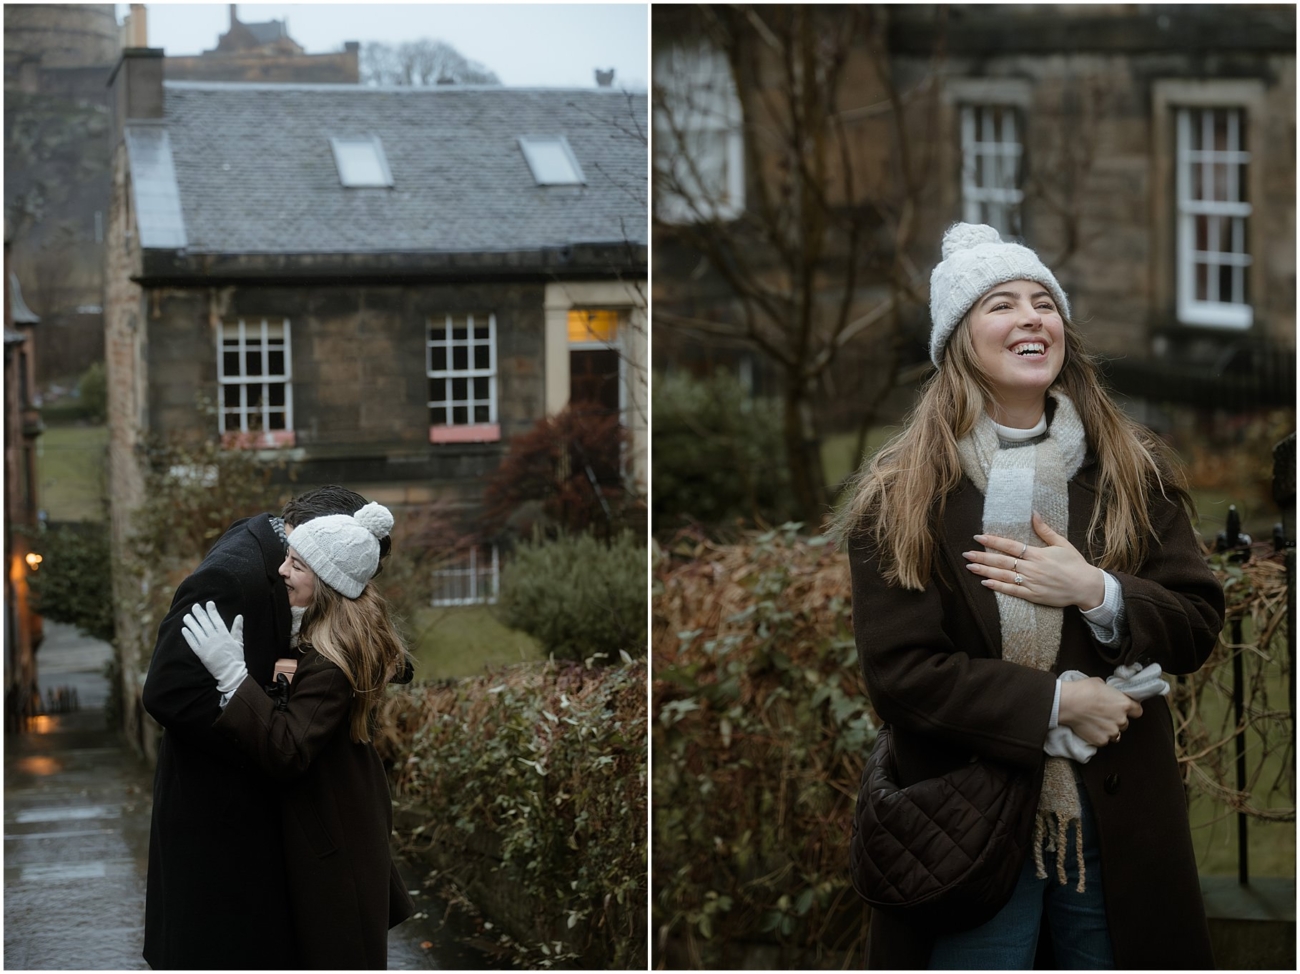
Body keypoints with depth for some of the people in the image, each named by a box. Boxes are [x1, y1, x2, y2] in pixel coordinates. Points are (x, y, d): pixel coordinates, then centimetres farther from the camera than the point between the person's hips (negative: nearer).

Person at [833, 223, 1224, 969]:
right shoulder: (900, 497, -4)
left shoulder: (1135, 471, 5)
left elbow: (1199, 625, 4)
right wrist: (1058, 703, -15)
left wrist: (1095, 592, -14)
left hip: (1115, 821, 3)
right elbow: (898, 671, -11)